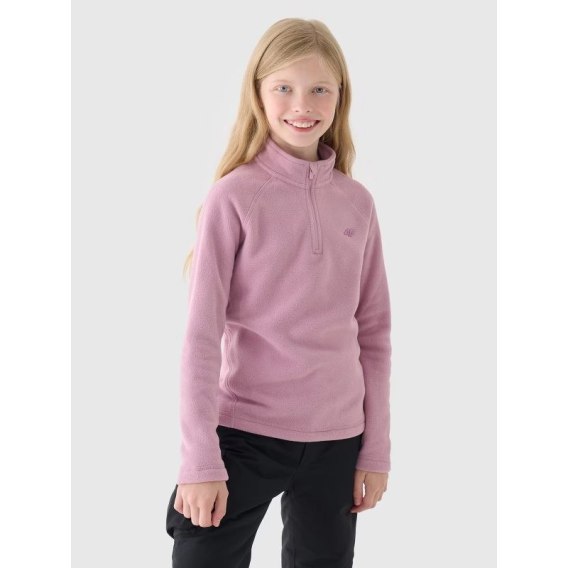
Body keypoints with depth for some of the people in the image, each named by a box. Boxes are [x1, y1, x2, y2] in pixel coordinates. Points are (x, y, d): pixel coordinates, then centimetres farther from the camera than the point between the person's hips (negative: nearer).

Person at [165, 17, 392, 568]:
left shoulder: (357, 202, 3)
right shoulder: (234, 197, -8)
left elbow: (374, 331, 7)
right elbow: (201, 335, -9)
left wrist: (376, 447, 6)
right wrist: (199, 460, -11)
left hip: (337, 439, 4)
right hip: (244, 432, -3)